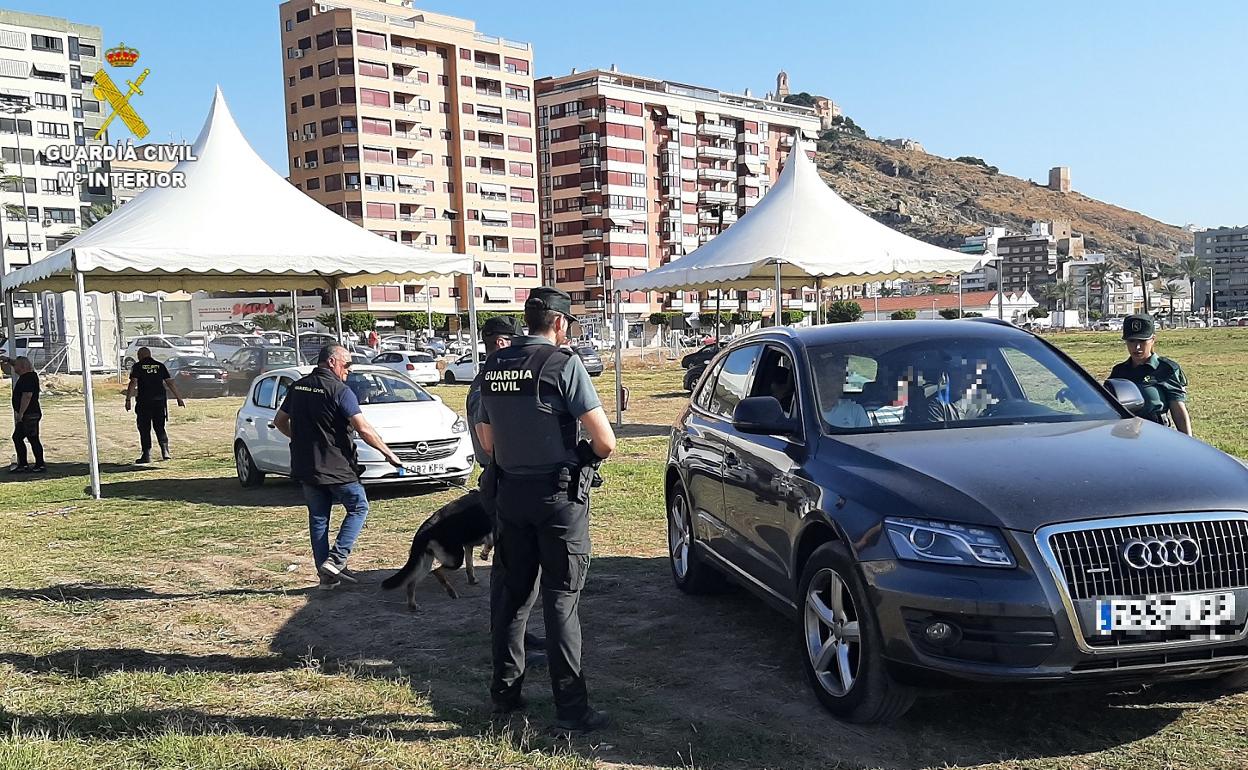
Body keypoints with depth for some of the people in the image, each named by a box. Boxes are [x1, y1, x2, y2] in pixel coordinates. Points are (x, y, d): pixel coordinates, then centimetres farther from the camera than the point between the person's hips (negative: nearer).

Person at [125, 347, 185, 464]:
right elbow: (170, 383, 7)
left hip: (144, 402, -3)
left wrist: (128, 400, -10)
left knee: (145, 429, 4)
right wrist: (179, 398, 10)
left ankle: (146, 455, 2)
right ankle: (165, 452, 3)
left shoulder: (138, 366, 0)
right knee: (160, 428, 13)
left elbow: (133, 383, -10)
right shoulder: (160, 366, 9)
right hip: (160, 400, 3)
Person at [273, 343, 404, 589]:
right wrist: (388, 454, -12)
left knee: (318, 518, 13)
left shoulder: (298, 387, 8)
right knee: (358, 508, 9)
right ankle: (335, 560, -3)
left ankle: (326, 574, 15)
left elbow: (280, 421, 17)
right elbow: (364, 430, -19)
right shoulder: (339, 390, -13)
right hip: (336, 466, -6)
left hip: (305, 467, 7)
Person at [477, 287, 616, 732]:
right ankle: (570, 709, 4)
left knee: (513, 594, 16)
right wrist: (590, 456, 5)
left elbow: (487, 442, 16)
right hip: (559, 495, -6)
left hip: (510, 492, 6)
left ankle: (504, 693, 25)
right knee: (561, 600, -1)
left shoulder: (493, 367, 7)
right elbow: (605, 442, -15)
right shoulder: (564, 364, -12)